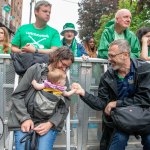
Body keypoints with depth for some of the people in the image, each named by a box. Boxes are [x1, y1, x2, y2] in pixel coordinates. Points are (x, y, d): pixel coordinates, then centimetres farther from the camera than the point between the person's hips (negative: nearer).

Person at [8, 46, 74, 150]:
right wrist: (25, 118, -12)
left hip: (49, 122, 1)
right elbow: (17, 95, -2)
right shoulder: (35, 70, -1)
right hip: (24, 120, -1)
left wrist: (50, 123, -14)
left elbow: (64, 107, 2)